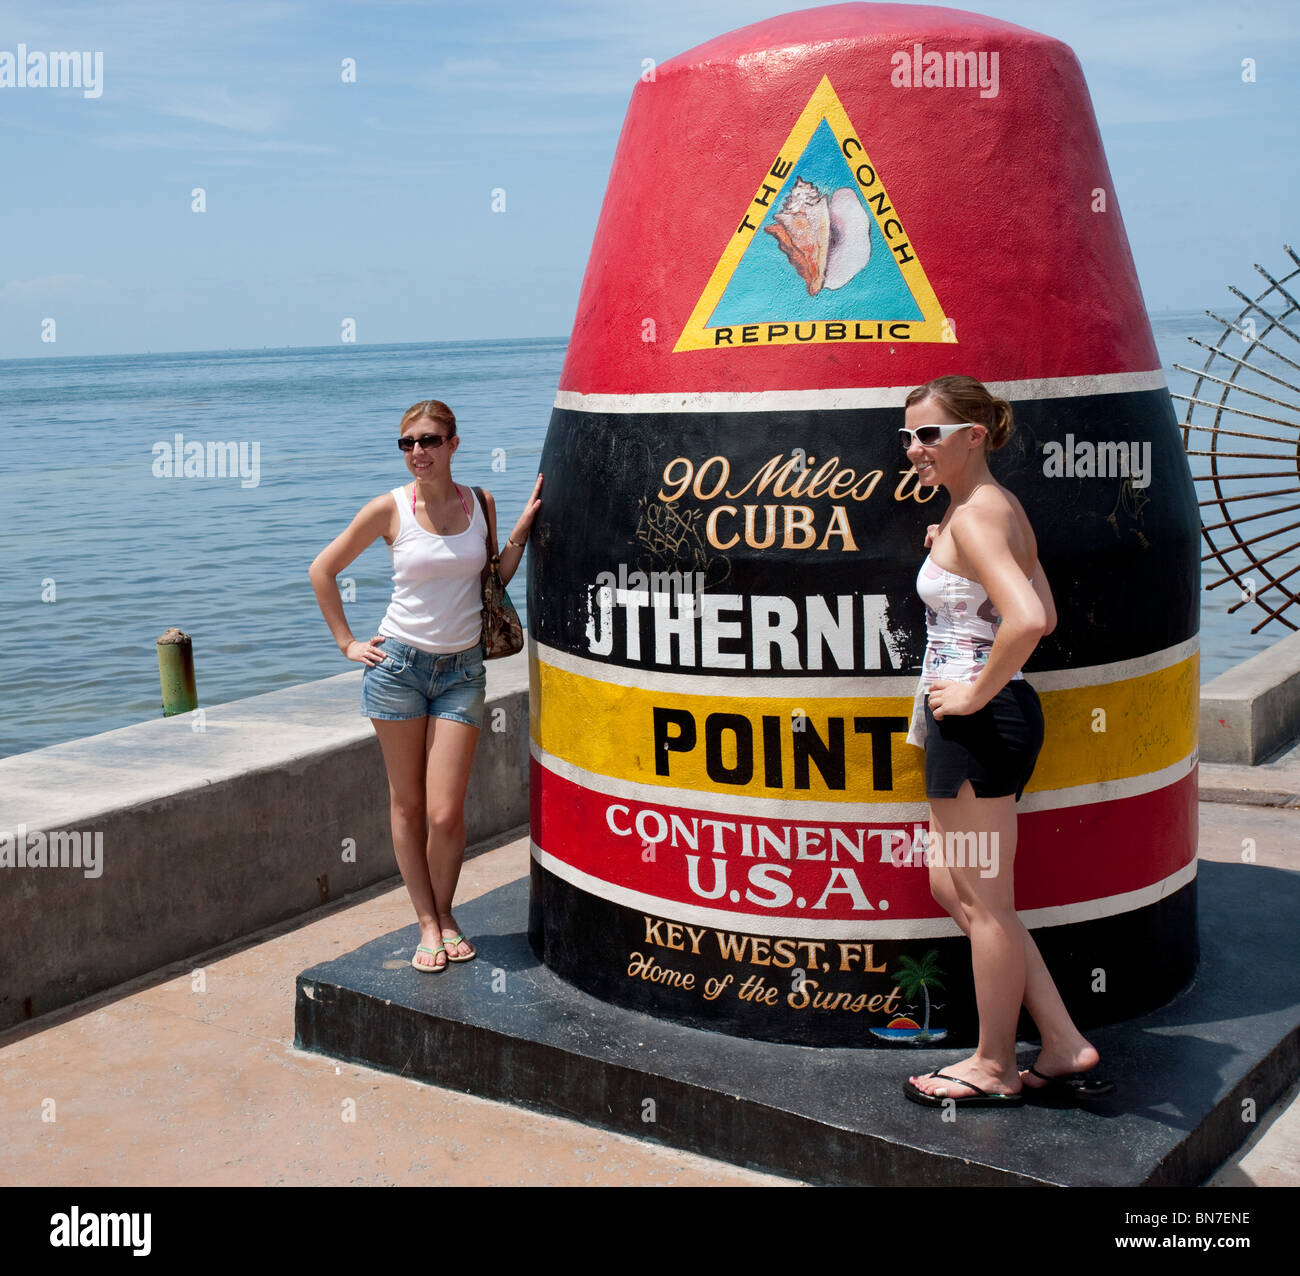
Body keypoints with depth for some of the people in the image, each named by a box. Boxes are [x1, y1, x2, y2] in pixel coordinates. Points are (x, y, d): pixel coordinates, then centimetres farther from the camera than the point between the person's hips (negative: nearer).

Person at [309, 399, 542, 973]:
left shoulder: (480, 504, 3)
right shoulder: (390, 509, -5)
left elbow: (492, 580, 12)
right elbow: (322, 570, 4)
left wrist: (523, 528, 2)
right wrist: (347, 643, 1)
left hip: (462, 670, 1)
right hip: (399, 666, -1)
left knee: (445, 813, -2)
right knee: (407, 804, 6)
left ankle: (444, 913, 21)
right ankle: (428, 924, 20)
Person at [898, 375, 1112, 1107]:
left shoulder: (973, 516, -17)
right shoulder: (1001, 507, 12)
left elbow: (1029, 618, -32)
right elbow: (1042, 614, 18)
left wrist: (975, 692, -20)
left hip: (979, 720, -11)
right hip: (999, 713, 11)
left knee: (983, 901, 4)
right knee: (954, 888, 17)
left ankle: (994, 1068, 20)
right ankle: (1066, 1047, 21)